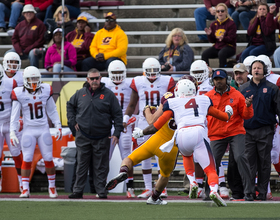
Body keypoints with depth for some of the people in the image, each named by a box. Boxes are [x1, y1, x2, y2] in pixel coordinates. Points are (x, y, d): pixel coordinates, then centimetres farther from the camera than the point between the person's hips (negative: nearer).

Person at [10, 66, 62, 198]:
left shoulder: (46, 91, 0)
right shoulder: (19, 94, -7)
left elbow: (52, 111, 10)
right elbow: (14, 115, -4)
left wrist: (58, 127, 6)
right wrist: (12, 133, -10)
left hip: (44, 130, 2)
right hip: (28, 130, -2)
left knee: (48, 159, 2)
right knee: (27, 159, -5)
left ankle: (52, 187, 15)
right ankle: (25, 189, 0)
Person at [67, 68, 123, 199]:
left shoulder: (108, 95, -1)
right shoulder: (81, 93, 7)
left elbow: (117, 114, 1)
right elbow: (70, 105, 24)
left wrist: (117, 133, -6)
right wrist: (73, 121, 11)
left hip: (102, 138, -2)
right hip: (83, 137, 2)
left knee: (101, 167, 2)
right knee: (81, 165, 6)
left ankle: (101, 191, 7)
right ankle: (78, 191, 11)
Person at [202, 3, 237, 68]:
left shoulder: (231, 23, -4)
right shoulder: (214, 24, 12)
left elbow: (231, 39, -12)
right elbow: (212, 41, 15)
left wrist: (223, 38, -32)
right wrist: (209, 35, -7)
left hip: (229, 46, -5)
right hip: (216, 47, 5)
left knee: (221, 54, -39)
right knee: (204, 54, -21)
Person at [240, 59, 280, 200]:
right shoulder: (244, 88, 11)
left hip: (265, 130, -2)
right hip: (248, 129, 2)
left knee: (264, 162, 2)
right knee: (249, 162, 0)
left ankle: (262, 192, 7)